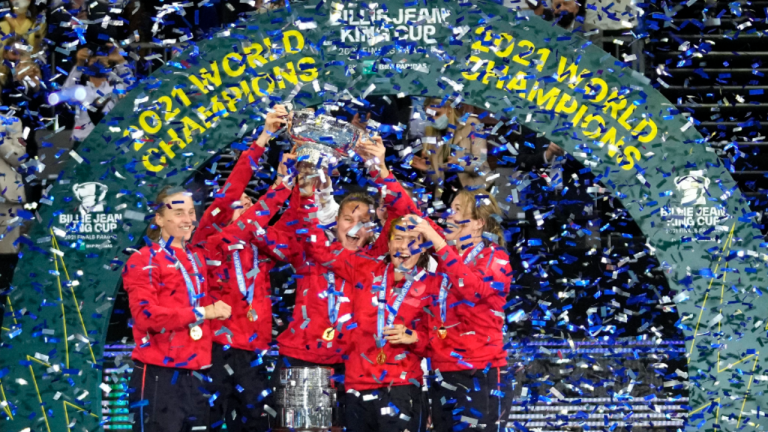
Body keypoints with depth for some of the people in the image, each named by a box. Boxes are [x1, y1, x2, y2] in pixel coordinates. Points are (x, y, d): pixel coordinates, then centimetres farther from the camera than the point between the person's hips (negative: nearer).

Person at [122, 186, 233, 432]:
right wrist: (199, 313, -16)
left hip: (194, 375, 7)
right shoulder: (146, 260, -6)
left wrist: (214, 308, 5)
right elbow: (145, 314, -17)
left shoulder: (197, 259, 17)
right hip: (158, 375, -7)